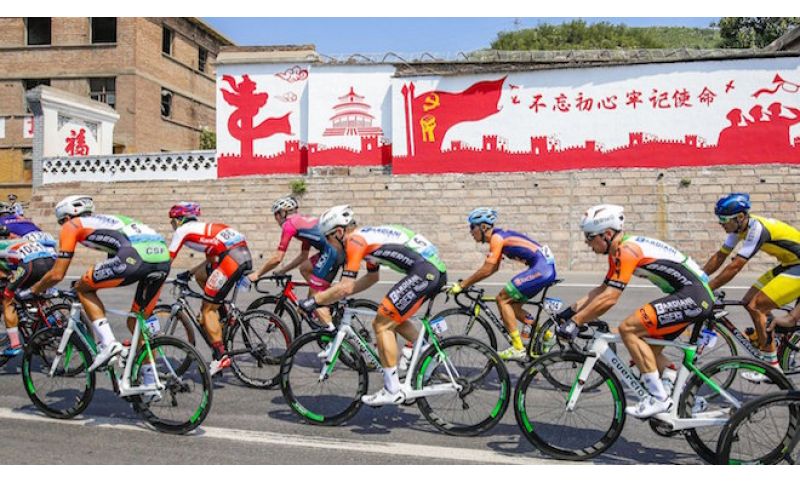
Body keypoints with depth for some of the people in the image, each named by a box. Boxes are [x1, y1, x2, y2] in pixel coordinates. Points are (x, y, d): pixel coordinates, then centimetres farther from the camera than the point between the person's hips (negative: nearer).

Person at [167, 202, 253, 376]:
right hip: (245, 255, 8)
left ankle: (221, 356, -2)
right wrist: (188, 273, 42)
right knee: (200, 275, 27)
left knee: (208, 309, 2)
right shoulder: (202, 227, 33)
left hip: (231, 259, -8)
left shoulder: (182, 230, 11)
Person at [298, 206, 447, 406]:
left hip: (425, 272, -10)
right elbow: (372, 277, 32)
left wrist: (314, 301, -3)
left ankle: (393, 391, -1)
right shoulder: (367, 236, 22)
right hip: (437, 270, 10)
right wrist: (337, 294, 28)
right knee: (393, 318, 23)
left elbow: (345, 287, -14)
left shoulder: (355, 240, -7)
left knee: (382, 324, -4)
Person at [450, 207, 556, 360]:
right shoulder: (499, 236, 17)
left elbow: (486, 270, -16)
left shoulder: (497, 237, -12)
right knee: (512, 305, 13)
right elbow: (493, 268, 22)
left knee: (502, 299, -7)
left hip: (542, 269, -10)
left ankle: (518, 348, -6)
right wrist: (467, 282, 16)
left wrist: (462, 285, -8)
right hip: (546, 268, 10)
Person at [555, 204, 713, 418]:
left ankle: (659, 398, -11)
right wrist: (570, 310, 10)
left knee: (627, 328, -17)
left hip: (693, 297, -11)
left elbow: (609, 298, -25)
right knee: (648, 349, 13)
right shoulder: (619, 251, 12)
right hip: (696, 296, 11)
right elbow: (601, 290, 18)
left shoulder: (626, 250, -18)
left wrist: (574, 322, -21)